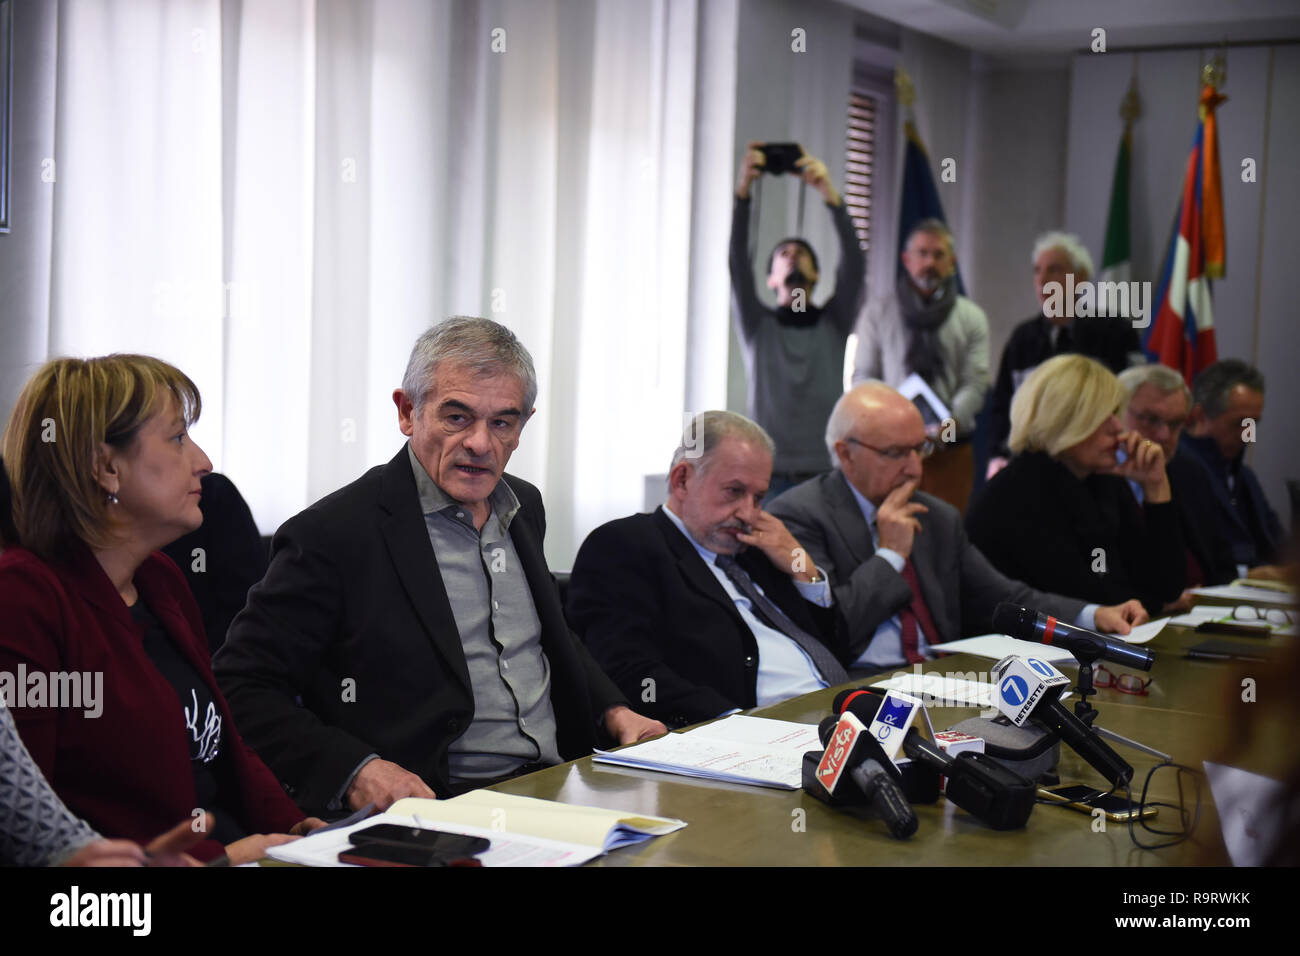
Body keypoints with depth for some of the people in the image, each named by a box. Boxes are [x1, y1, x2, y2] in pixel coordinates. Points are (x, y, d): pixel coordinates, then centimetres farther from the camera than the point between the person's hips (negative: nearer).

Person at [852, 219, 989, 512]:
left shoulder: (972, 318, 11)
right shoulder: (878, 312, 11)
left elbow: (975, 383, 2)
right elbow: (863, 377, 8)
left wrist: (950, 422, -18)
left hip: (950, 447, 0)